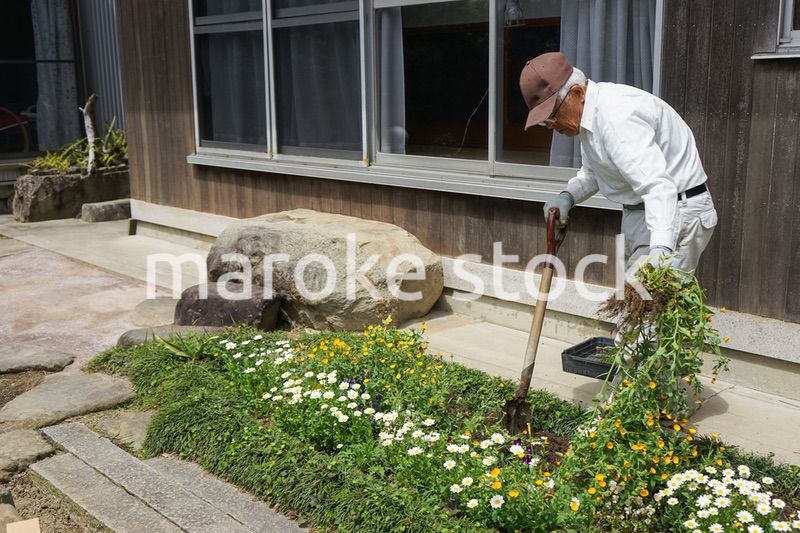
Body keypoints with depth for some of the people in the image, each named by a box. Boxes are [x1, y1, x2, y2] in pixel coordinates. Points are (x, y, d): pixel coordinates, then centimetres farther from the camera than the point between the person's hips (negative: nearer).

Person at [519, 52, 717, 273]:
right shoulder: (590, 111, 6)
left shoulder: (617, 115, -26)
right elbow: (592, 171, 21)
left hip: (675, 214, -10)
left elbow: (657, 185, -36)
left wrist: (661, 249, -48)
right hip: (639, 213, 10)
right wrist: (568, 196, 0)